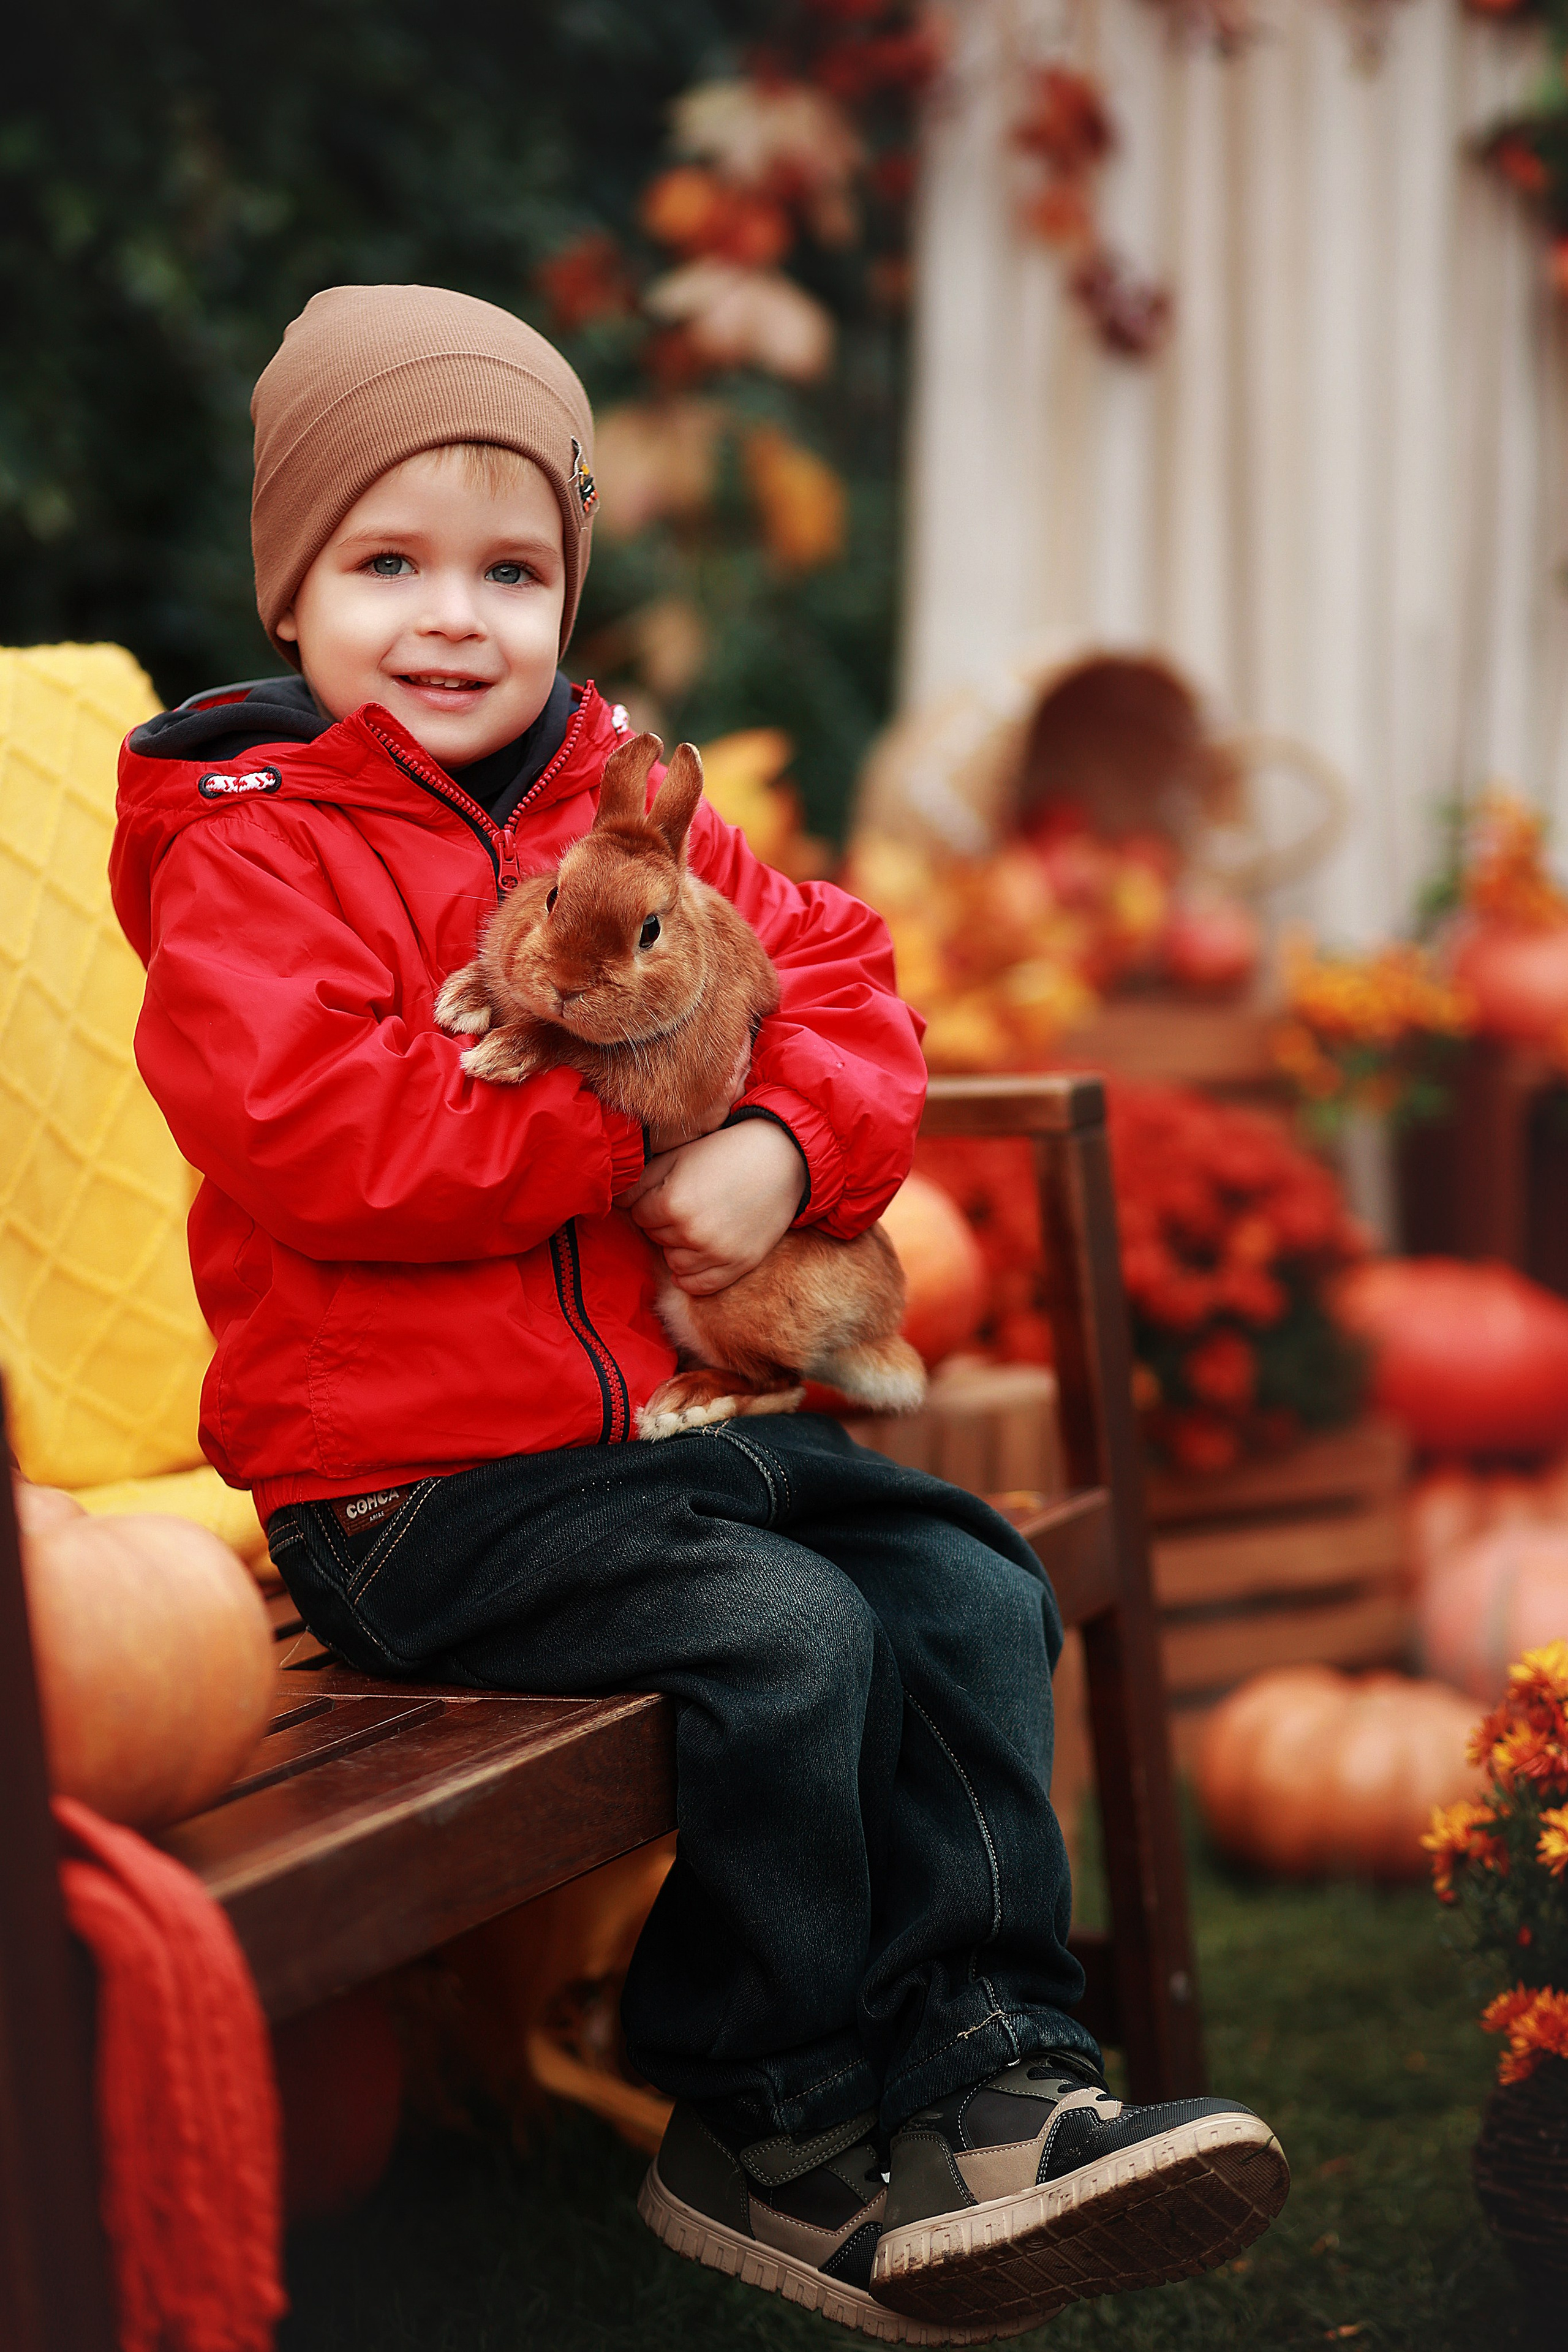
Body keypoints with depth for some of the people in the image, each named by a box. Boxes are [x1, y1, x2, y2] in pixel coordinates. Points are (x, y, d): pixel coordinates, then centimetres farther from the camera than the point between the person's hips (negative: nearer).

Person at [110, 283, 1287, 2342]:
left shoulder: (627, 808, 12)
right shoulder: (246, 851, -8)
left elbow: (834, 972, 10)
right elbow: (317, 1132, -24)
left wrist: (789, 1145, -13)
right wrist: (637, 1130, -19)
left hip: (655, 1408, 8)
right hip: (409, 1483, -7)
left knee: (971, 1587, -3)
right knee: (787, 1635, -22)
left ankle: (992, 2057, 2)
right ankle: (769, 2130, -6)